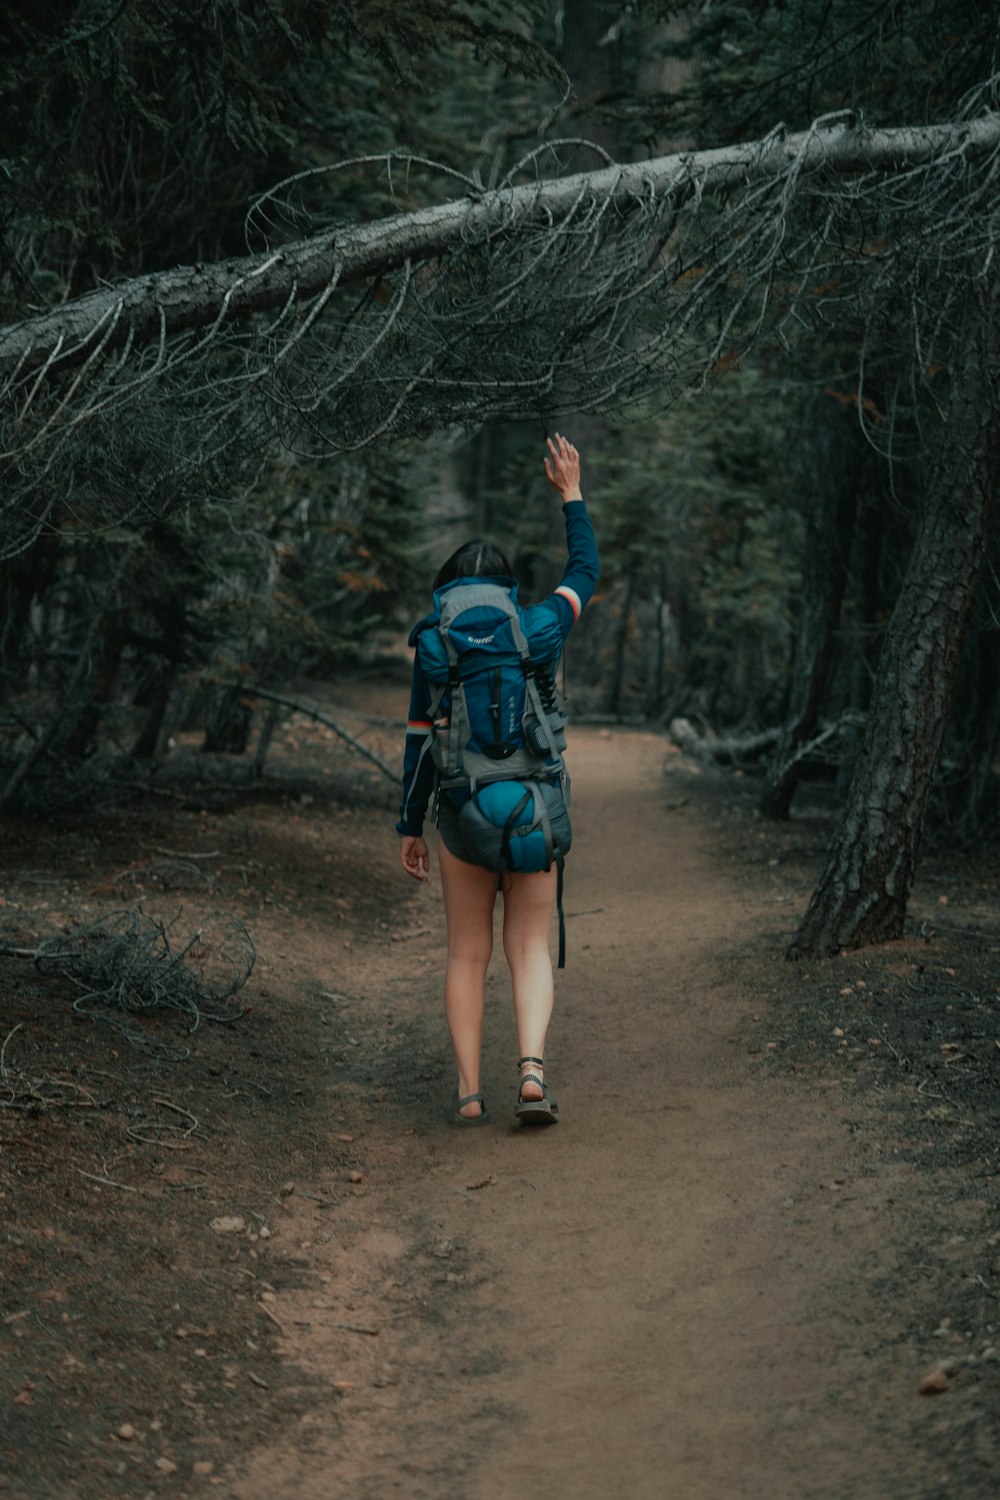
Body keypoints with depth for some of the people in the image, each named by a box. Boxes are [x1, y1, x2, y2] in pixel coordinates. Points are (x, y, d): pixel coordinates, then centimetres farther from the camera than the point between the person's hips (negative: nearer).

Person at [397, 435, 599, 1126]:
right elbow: (584, 574, 16)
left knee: (468, 954, 10)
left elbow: (420, 743, -2)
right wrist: (572, 494, 23)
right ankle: (533, 1070, -14)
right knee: (530, 950, 6)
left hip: (464, 814, 0)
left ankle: (470, 1092, 5)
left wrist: (411, 826, 6)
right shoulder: (538, 630, -2)